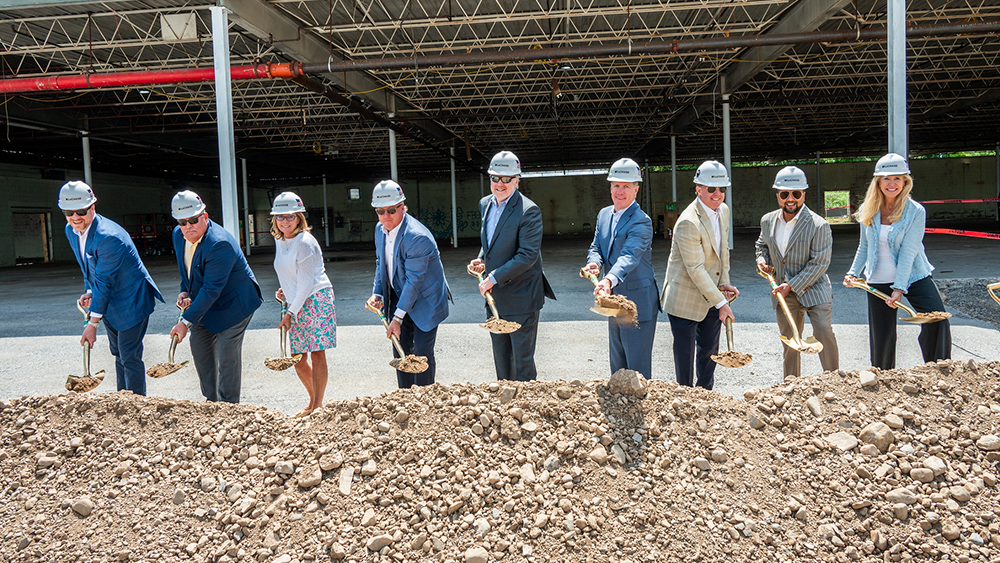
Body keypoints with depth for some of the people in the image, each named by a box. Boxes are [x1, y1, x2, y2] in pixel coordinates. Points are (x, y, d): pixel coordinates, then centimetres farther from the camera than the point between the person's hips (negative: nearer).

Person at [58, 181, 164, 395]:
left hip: (131, 301, -9)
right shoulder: (71, 231, -1)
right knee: (118, 354, 18)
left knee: (130, 357, -5)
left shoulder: (108, 237, -29)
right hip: (109, 302, 9)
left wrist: (93, 323, -23)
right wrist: (89, 292, -2)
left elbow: (104, 282, -26)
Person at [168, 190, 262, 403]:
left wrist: (186, 322, -31)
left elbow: (211, 290, -32)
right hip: (204, 303, 9)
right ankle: (211, 401, 26)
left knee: (227, 354, -9)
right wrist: (184, 291, -4)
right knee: (199, 348, 12)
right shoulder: (178, 235, -5)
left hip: (233, 303, -9)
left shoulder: (220, 244, -33)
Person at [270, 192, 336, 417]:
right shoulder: (279, 240, 11)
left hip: (316, 300, -8)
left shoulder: (304, 241, -14)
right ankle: (313, 402, 26)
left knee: (317, 353, -5)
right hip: (296, 303, 8)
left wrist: (290, 313, -13)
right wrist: (285, 290, 12)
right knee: (298, 357, 8)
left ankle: (318, 405, 5)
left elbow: (306, 283, -15)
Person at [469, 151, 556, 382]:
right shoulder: (485, 204, 8)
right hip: (495, 297, 8)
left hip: (521, 298, -7)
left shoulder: (528, 211, -17)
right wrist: (481, 260, 4)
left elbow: (528, 255, -21)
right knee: (501, 358, 17)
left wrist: (494, 278, -20)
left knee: (522, 360, 1)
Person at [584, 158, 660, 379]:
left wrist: (609, 279, -50)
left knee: (638, 372, 0)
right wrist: (594, 263, -18)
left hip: (638, 306, -8)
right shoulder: (604, 215, 8)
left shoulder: (641, 222, -17)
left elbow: (629, 256, -31)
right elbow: (596, 247, 7)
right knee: (617, 369, 19)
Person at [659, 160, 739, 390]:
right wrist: (721, 302, -22)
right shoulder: (688, 222, -26)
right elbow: (695, 269, -25)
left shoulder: (723, 210, 2)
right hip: (685, 299, -8)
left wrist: (724, 283, 4)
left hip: (711, 297, 8)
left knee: (709, 349, 18)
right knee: (685, 354, 3)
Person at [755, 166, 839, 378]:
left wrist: (792, 285, -19)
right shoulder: (768, 221, 2)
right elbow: (761, 245, 22)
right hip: (783, 294, 4)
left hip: (813, 289, -4)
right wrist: (762, 260, 0)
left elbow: (820, 263, -16)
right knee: (789, 341, 11)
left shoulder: (818, 225, -14)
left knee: (824, 333, -15)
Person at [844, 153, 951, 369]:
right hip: (878, 281, 3)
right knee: (881, 335, 7)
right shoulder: (867, 211, 0)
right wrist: (853, 273, 5)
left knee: (937, 320, -19)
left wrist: (899, 288, -23)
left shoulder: (916, 211, -12)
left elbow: (908, 252, -18)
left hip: (913, 277, -3)